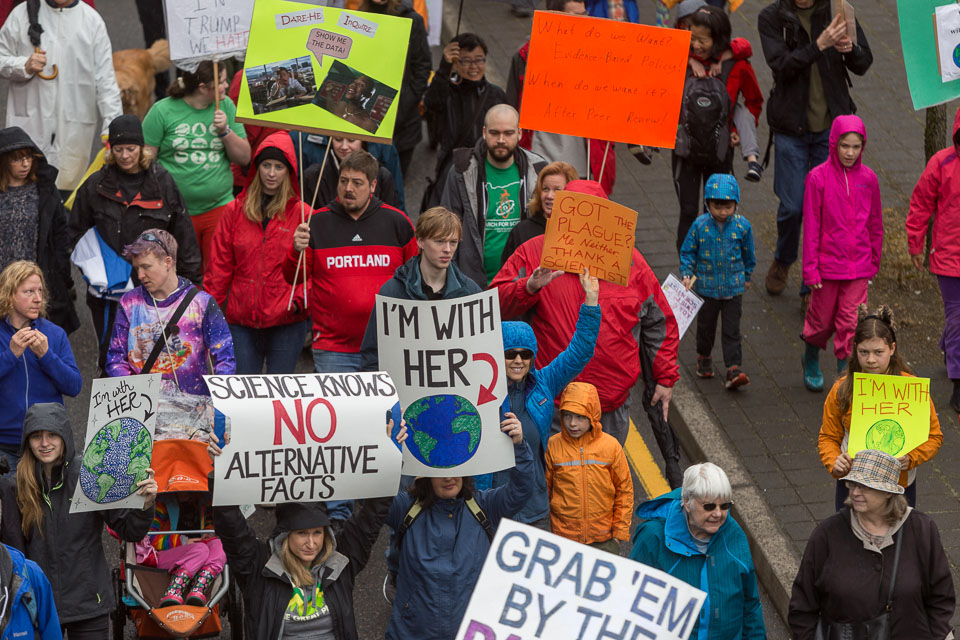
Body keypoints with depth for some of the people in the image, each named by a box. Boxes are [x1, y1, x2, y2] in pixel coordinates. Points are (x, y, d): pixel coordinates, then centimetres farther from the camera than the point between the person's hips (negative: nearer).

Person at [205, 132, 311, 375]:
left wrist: (300, 300, -13)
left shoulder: (302, 214, 1)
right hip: (242, 320, 2)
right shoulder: (234, 211, 8)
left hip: (286, 320, -2)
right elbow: (218, 266, 9)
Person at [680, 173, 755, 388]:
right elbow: (687, 251, 1)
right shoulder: (700, 225, -11)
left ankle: (733, 370, -2)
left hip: (733, 288, 0)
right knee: (706, 327, 16)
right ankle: (704, 357, 40)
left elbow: (748, 255, 8)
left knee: (731, 331, -1)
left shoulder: (742, 226, -8)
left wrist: (746, 277, 18)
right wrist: (687, 274, -11)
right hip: (706, 287, 1)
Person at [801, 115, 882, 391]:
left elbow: (875, 224, 10)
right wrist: (810, 268, -8)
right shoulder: (819, 177, -9)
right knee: (822, 319, 12)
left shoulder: (868, 178, 0)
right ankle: (811, 361, 39)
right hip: (827, 262, -2)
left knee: (851, 322, -2)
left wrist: (874, 262, 13)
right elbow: (811, 226, -7)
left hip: (858, 266, 2)